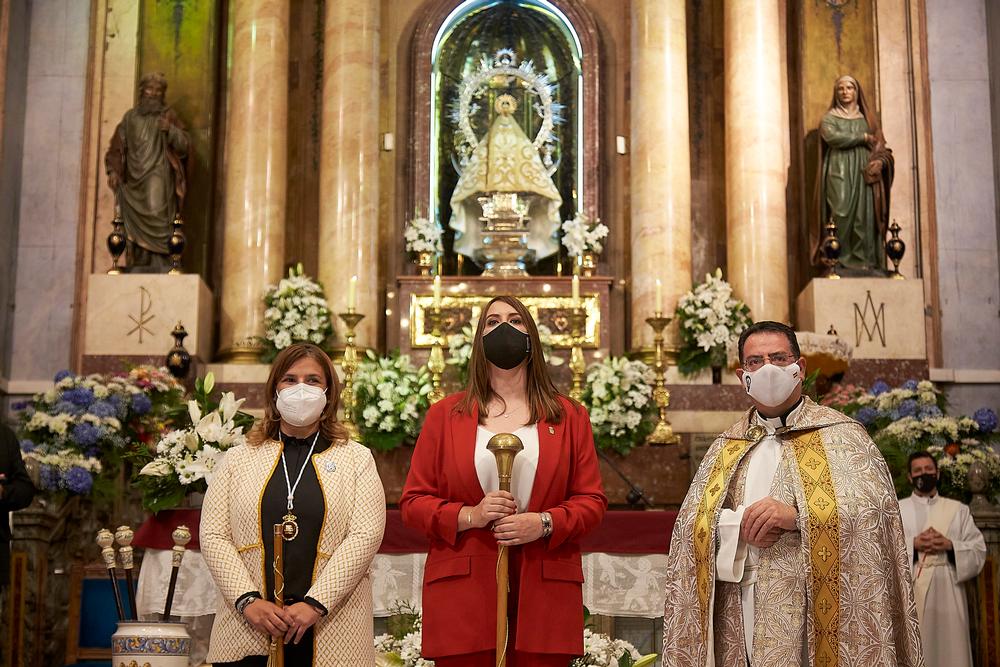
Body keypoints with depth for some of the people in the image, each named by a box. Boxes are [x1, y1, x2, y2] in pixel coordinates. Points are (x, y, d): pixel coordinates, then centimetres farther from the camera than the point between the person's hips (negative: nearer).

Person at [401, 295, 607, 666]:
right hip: (462, 595, 0)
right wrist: (469, 516, -12)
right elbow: (413, 502, 6)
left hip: (544, 594, 1)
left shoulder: (569, 416, 10)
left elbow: (592, 501, 7)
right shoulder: (444, 414, 9)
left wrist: (544, 523, -12)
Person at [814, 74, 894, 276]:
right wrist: (863, 137, -5)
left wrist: (880, 161, -9)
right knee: (842, 214, -14)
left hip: (864, 174, 3)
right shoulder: (829, 118, 11)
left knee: (865, 216, -7)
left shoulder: (866, 118, 19)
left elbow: (881, 146, 13)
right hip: (839, 173, -3)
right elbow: (832, 137, -11)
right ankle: (841, 261, -14)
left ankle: (864, 261, -8)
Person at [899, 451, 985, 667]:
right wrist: (913, 544, -14)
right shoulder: (896, 509, 10)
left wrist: (950, 545, -9)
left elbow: (979, 549, 7)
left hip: (947, 591, 1)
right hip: (910, 591, -1)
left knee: (949, 647, -2)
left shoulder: (958, 509, 15)